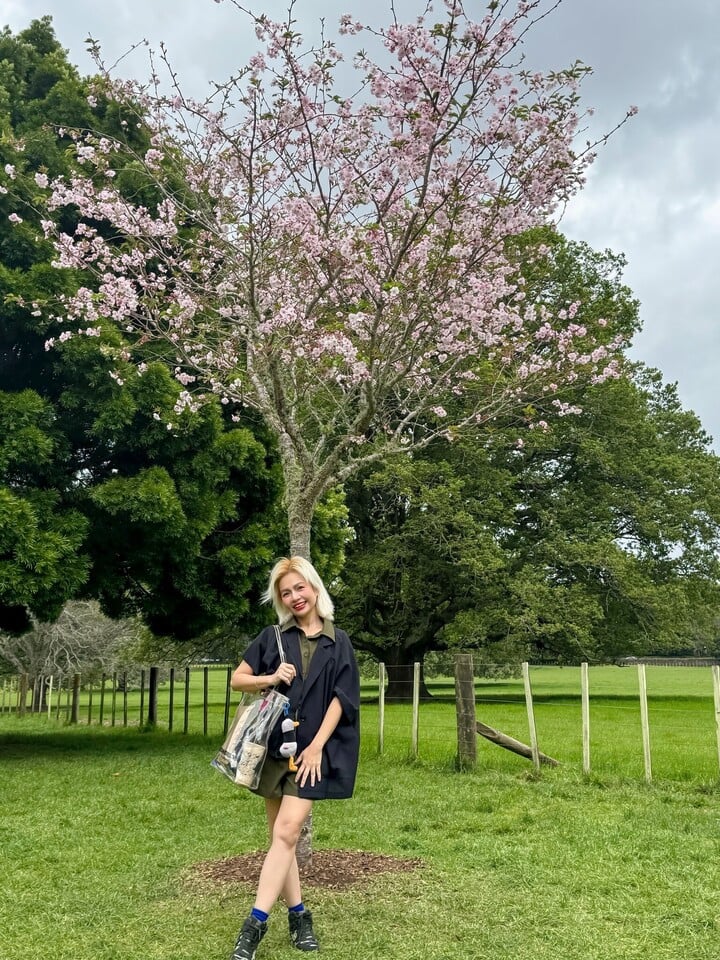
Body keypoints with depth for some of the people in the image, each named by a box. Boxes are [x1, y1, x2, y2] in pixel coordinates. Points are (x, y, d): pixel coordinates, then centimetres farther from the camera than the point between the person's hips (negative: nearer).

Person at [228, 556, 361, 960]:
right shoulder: (272, 637, 6)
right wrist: (270, 678, -12)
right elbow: (237, 680, 8)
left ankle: (256, 923, -10)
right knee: (281, 836, 7)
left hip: (313, 749, -2)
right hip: (273, 745, 3)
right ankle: (299, 915, 19)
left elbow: (342, 699, -1)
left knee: (286, 832, -13)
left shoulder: (338, 642, 3)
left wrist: (316, 746, -10)